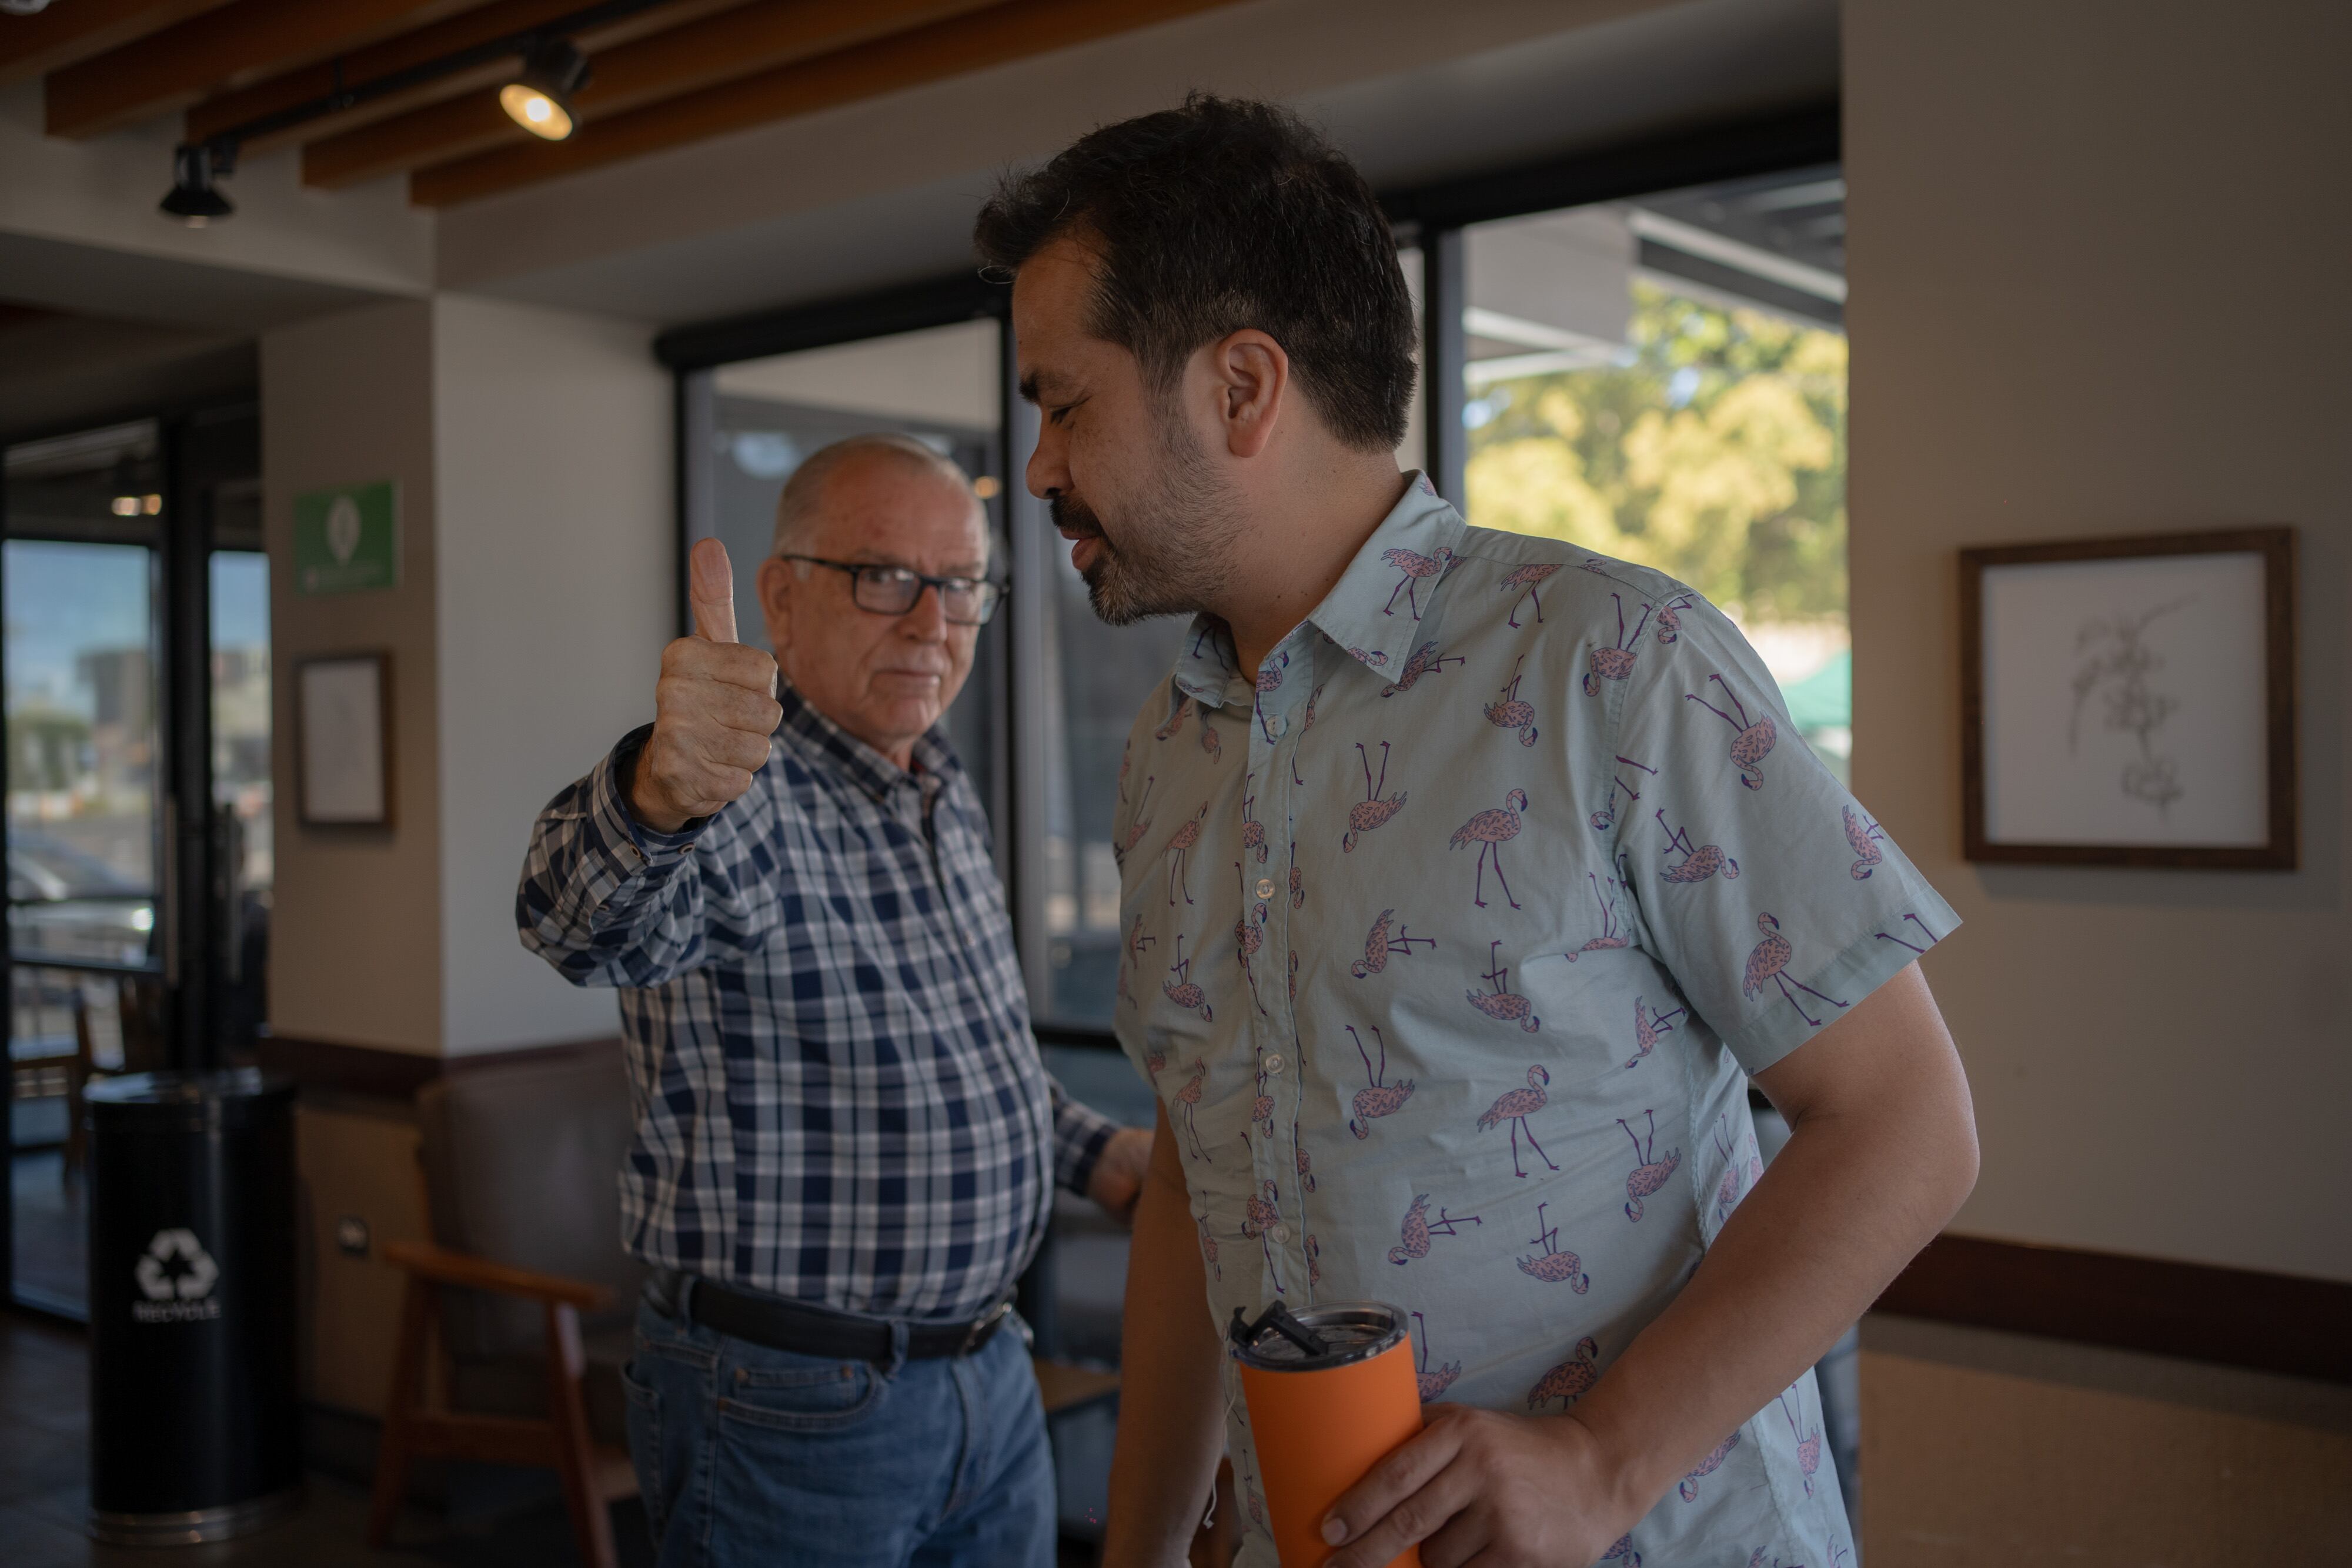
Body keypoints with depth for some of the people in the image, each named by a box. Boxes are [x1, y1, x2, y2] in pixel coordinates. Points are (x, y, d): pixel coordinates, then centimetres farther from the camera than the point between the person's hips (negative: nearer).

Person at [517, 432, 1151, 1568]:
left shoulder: (948, 800, 9)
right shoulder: (743, 799, -17)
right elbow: (593, 919, -40)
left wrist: (1089, 1154, 10)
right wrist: (661, 799, -60)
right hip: (787, 1409, -7)